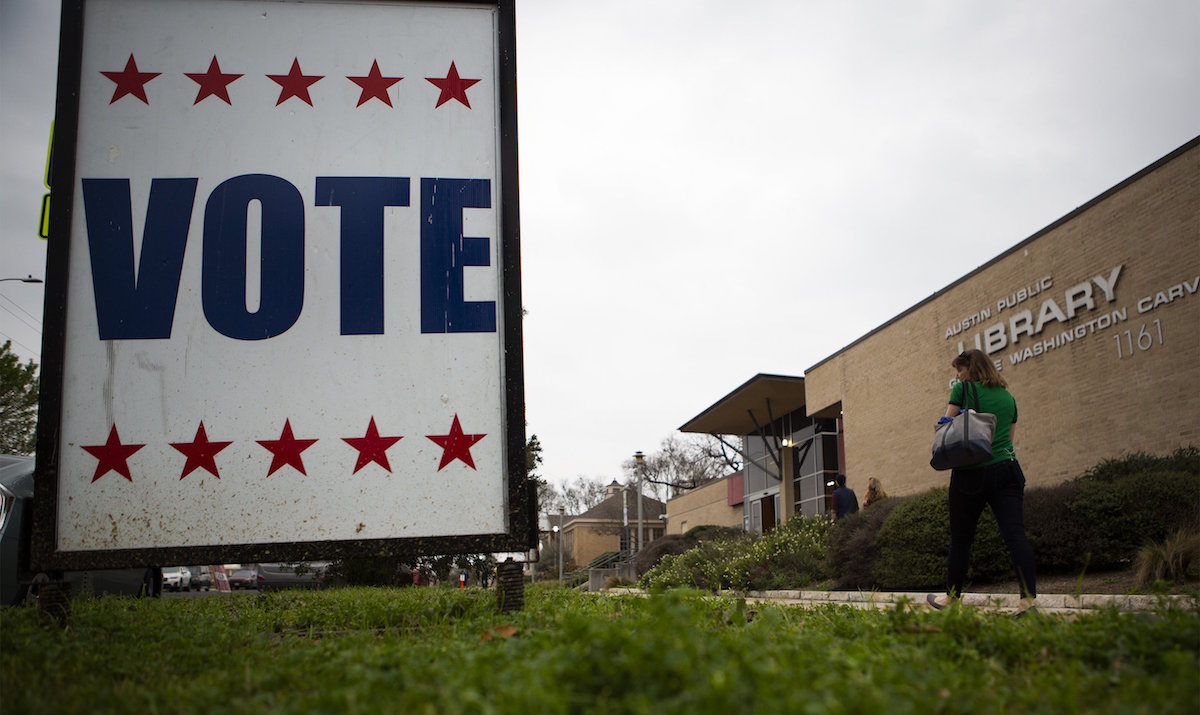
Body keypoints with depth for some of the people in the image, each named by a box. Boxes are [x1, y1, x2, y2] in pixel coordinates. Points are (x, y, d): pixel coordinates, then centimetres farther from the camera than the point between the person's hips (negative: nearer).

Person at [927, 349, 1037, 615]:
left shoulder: (963, 389, 1)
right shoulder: (1008, 397, 18)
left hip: (973, 472, -4)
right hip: (1008, 469, 4)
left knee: (961, 537, 7)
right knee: (1015, 533, -6)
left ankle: (952, 596, 18)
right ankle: (1029, 596, -19)